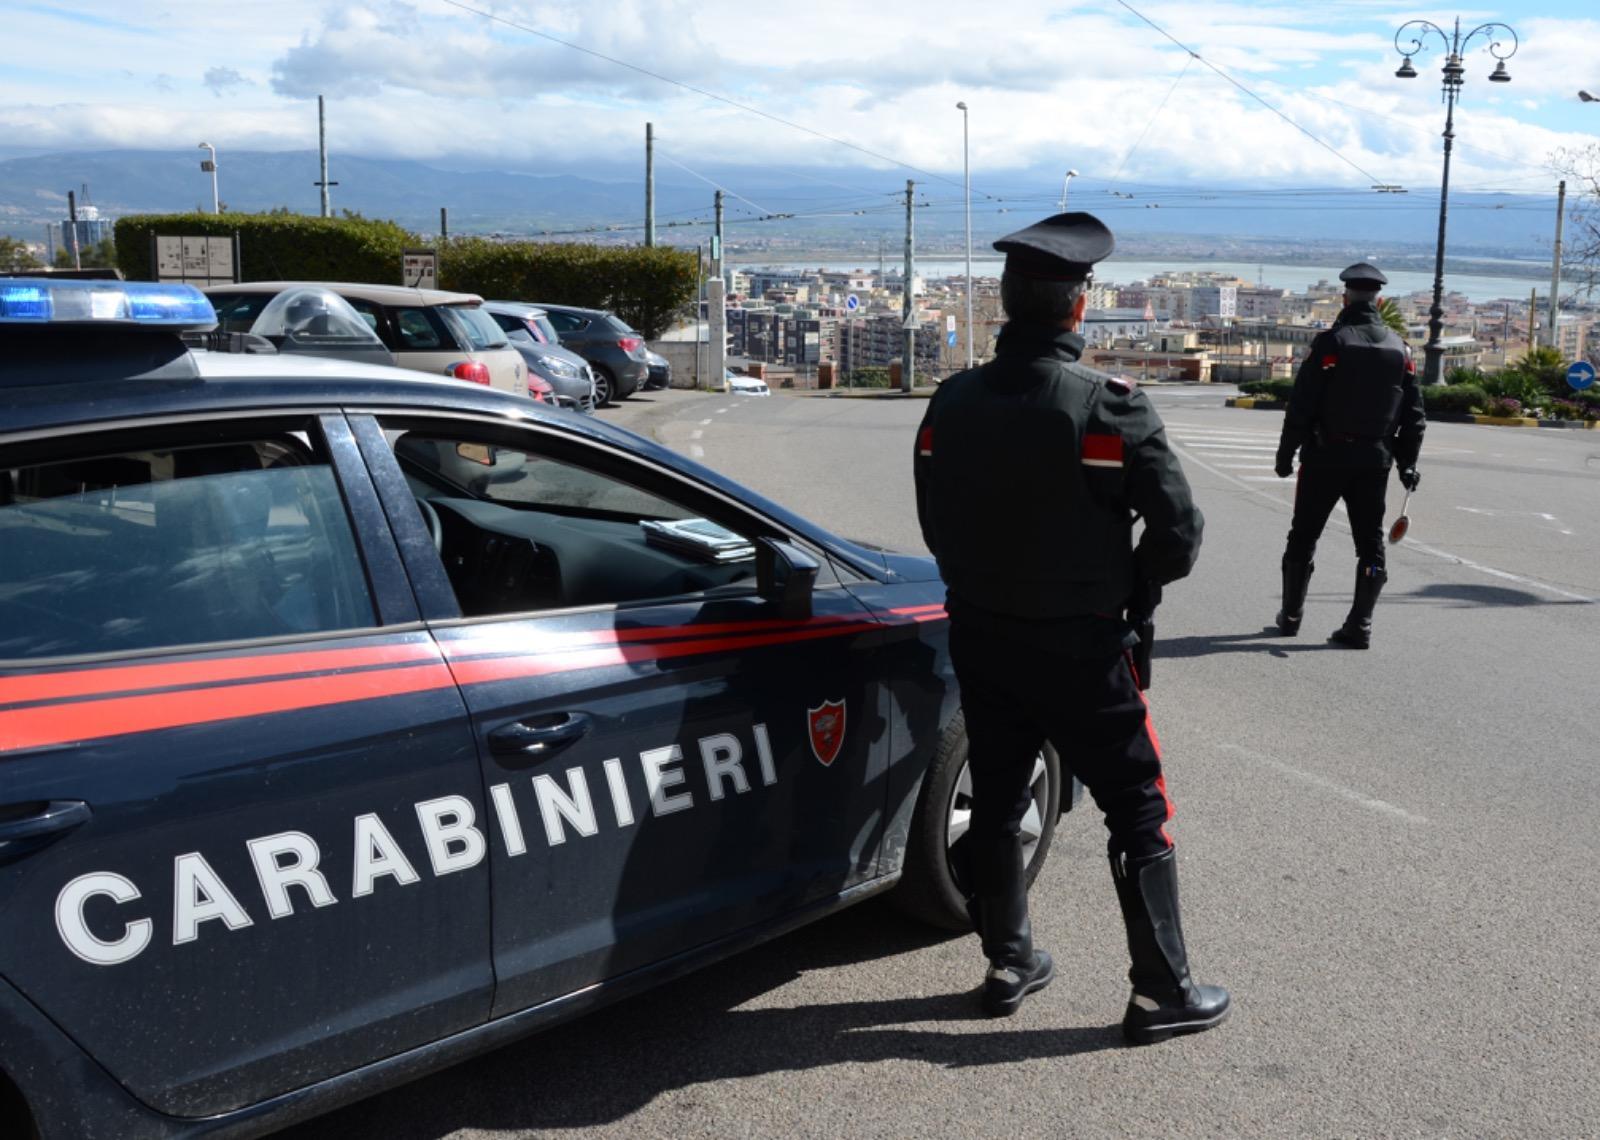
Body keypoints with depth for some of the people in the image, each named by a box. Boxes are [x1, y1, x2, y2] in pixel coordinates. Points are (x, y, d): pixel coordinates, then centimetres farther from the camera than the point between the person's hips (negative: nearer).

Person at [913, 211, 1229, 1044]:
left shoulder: (952, 403, -3)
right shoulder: (1110, 409, -19)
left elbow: (935, 524, 7)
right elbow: (1178, 529, -14)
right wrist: (1135, 592, 5)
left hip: (980, 640, 5)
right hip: (1079, 647, -5)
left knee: (995, 802, 18)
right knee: (1138, 812, 7)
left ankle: (1007, 964, 32)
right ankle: (1161, 991, 12)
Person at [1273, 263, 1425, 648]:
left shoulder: (1331, 342, -9)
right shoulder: (1400, 348, 7)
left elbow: (1302, 405, -12)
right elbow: (1413, 414, 8)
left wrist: (1286, 453, -5)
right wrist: (1408, 462, 15)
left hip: (1326, 457, -4)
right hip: (1375, 461, 4)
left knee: (1303, 537, 10)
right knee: (1370, 542, 9)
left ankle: (1291, 616, 17)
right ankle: (1359, 626, 5)